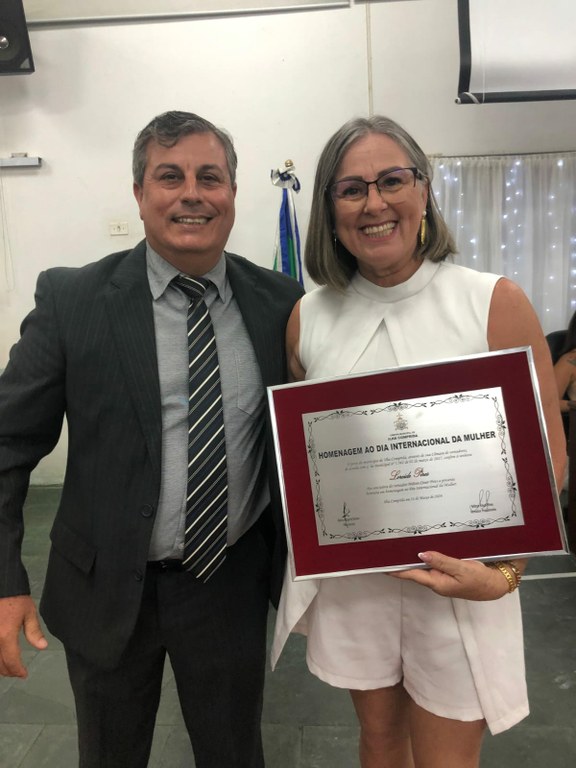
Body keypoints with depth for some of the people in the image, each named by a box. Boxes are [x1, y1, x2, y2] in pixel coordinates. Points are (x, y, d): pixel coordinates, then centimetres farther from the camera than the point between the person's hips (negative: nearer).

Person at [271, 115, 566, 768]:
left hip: (459, 584, -2)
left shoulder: (496, 305, -11)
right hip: (347, 578, 2)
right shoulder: (308, 318, -2)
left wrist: (502, 573, -18)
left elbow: (546, 459, -6)